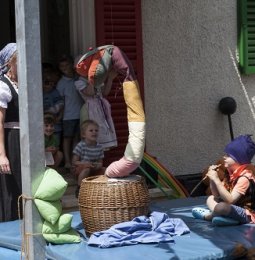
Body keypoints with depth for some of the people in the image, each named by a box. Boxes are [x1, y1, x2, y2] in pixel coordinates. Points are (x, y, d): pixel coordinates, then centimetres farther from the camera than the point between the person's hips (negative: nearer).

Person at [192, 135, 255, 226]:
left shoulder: (244, 177, -21)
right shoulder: (231, 174, 7)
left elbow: (230, 200, -30)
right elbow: (217, 195, 10)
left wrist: (216, 179, -28)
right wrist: (212, 179, -6)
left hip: (247, 214, -10)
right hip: (235, 209, 10)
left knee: (221, 206, -33)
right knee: (211, 198, 14)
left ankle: (208, 215, 0)